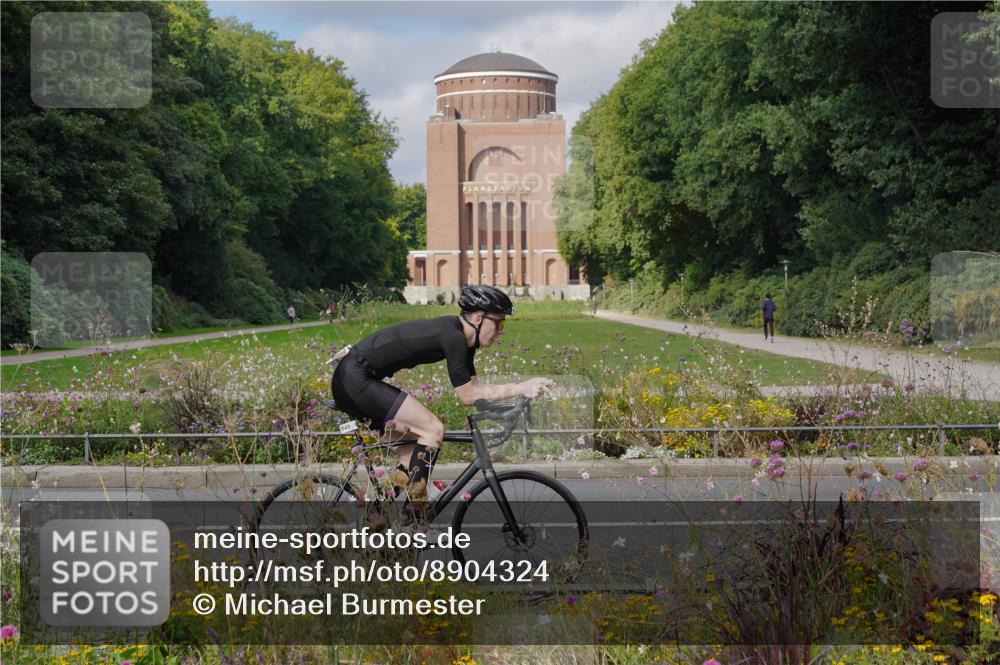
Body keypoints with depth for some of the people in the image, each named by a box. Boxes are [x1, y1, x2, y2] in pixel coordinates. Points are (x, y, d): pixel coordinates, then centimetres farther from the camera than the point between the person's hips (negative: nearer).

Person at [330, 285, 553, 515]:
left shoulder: (461, 338, 10)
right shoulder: (452, 336, -18)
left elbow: (474, 388, 9)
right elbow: (468, 396, -16)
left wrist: (524, 387, -1)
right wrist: (521, 388, -16)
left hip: (352, 383, 10)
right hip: (355, 378, -10)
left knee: (414, 452, 12)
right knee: (433, 429, -13)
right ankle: (414, 510, -11)